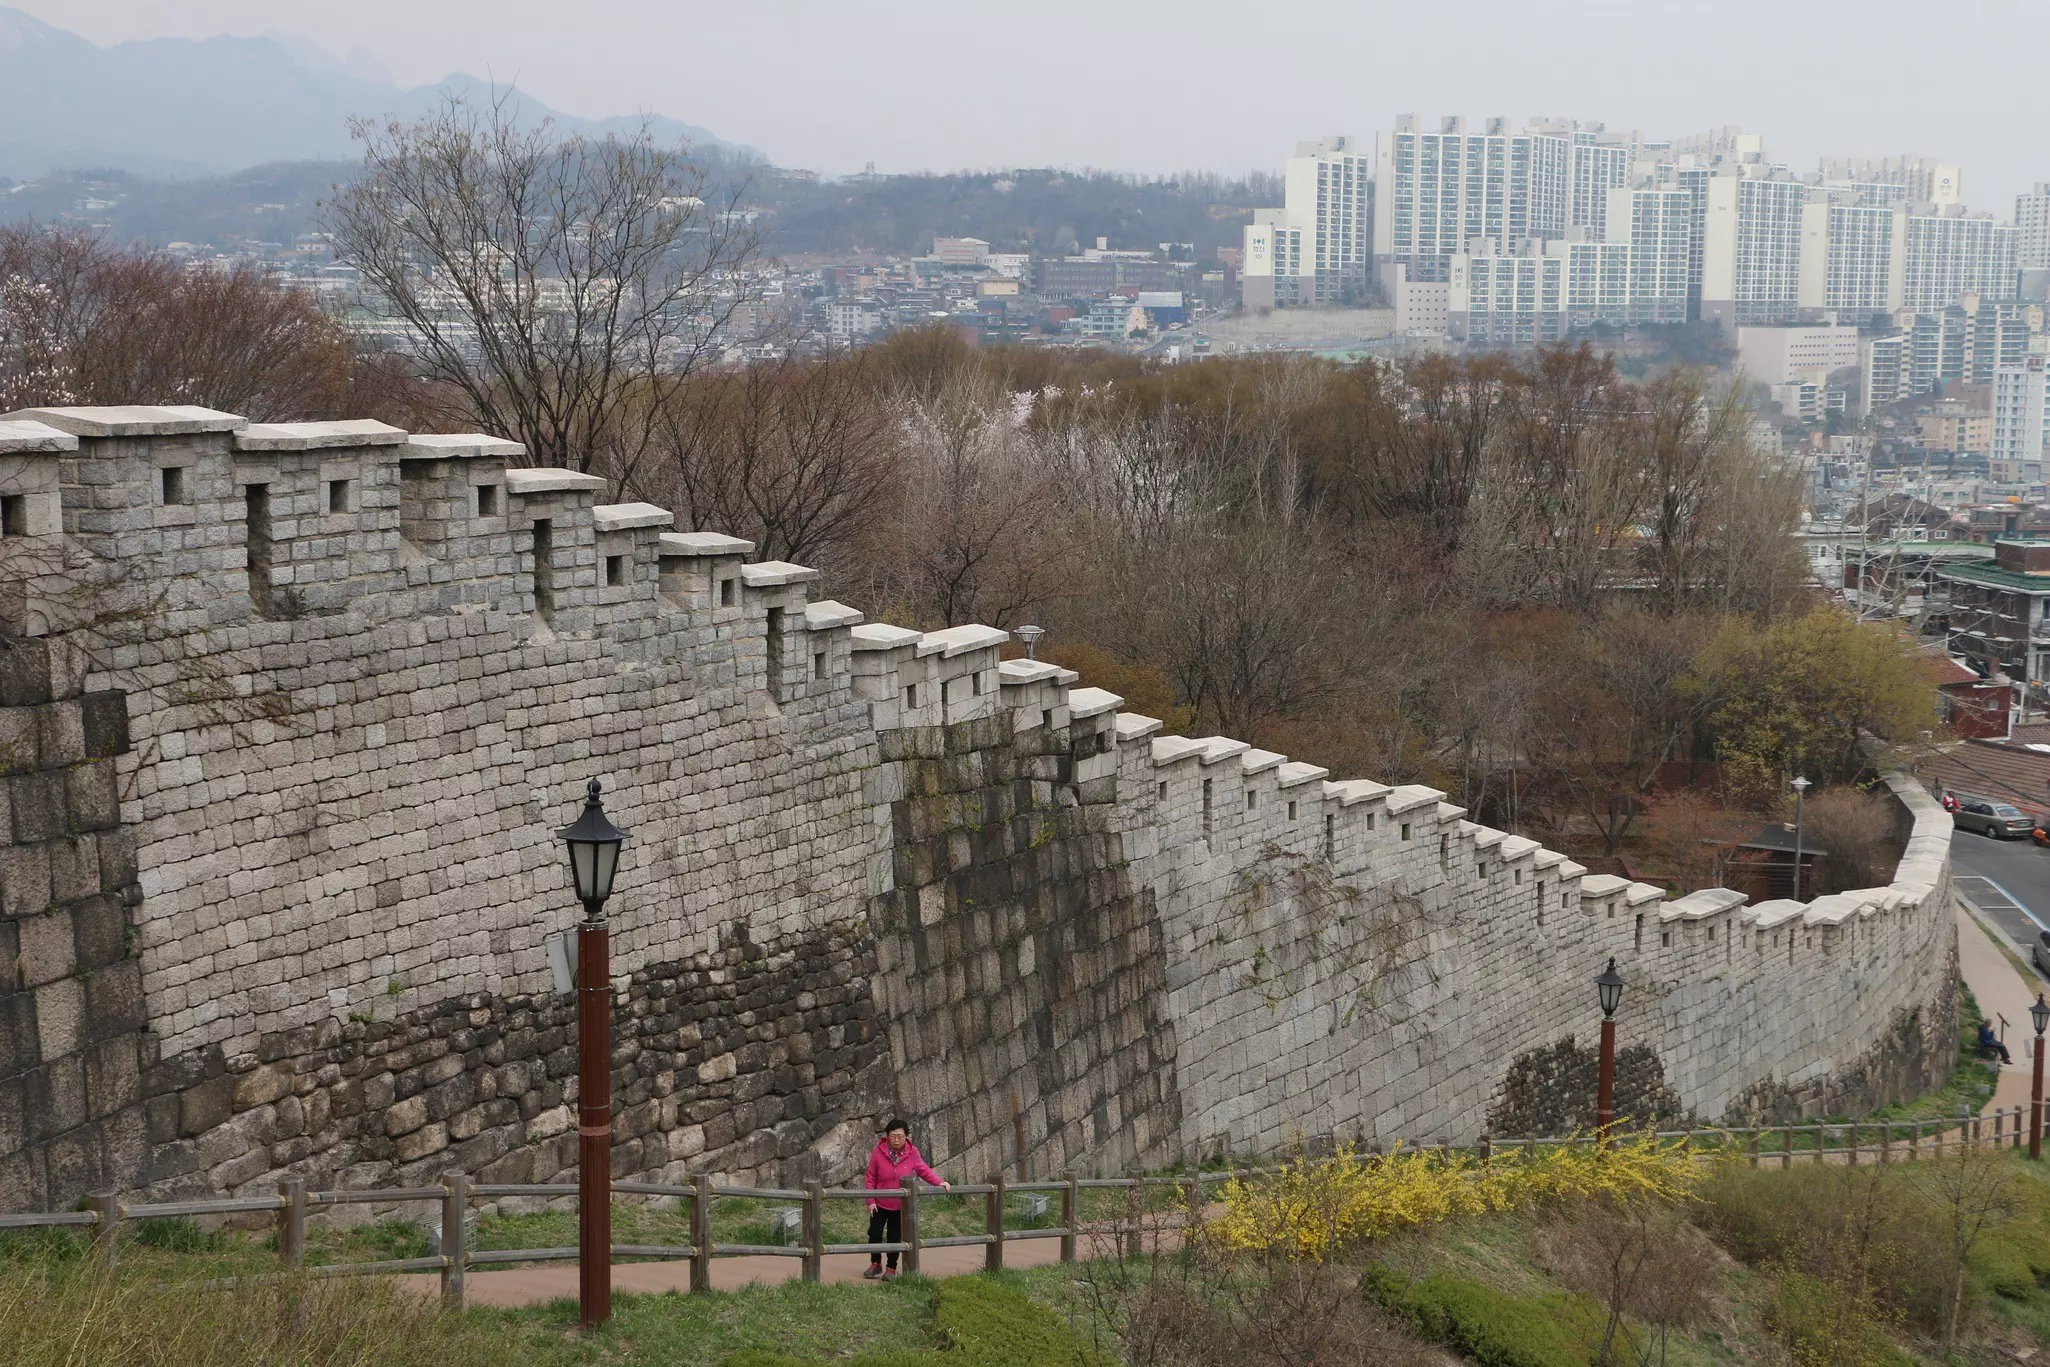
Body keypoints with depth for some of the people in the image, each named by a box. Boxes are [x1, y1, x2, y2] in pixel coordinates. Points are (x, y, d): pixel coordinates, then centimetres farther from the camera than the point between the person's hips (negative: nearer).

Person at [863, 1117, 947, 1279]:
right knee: (875, 1234, 5)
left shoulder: (912, 1152, -11)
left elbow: (923, 1170, 0)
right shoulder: (879, 1152, -13)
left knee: (895, 1238, 6)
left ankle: (891, 1268, 22)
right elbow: (871, 1178, -6)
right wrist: (871, 1201, -9)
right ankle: (875, 1264, 27)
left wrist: (939, 1182, -14)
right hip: (880, 1204, 0)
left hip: (900, 1206, 0)